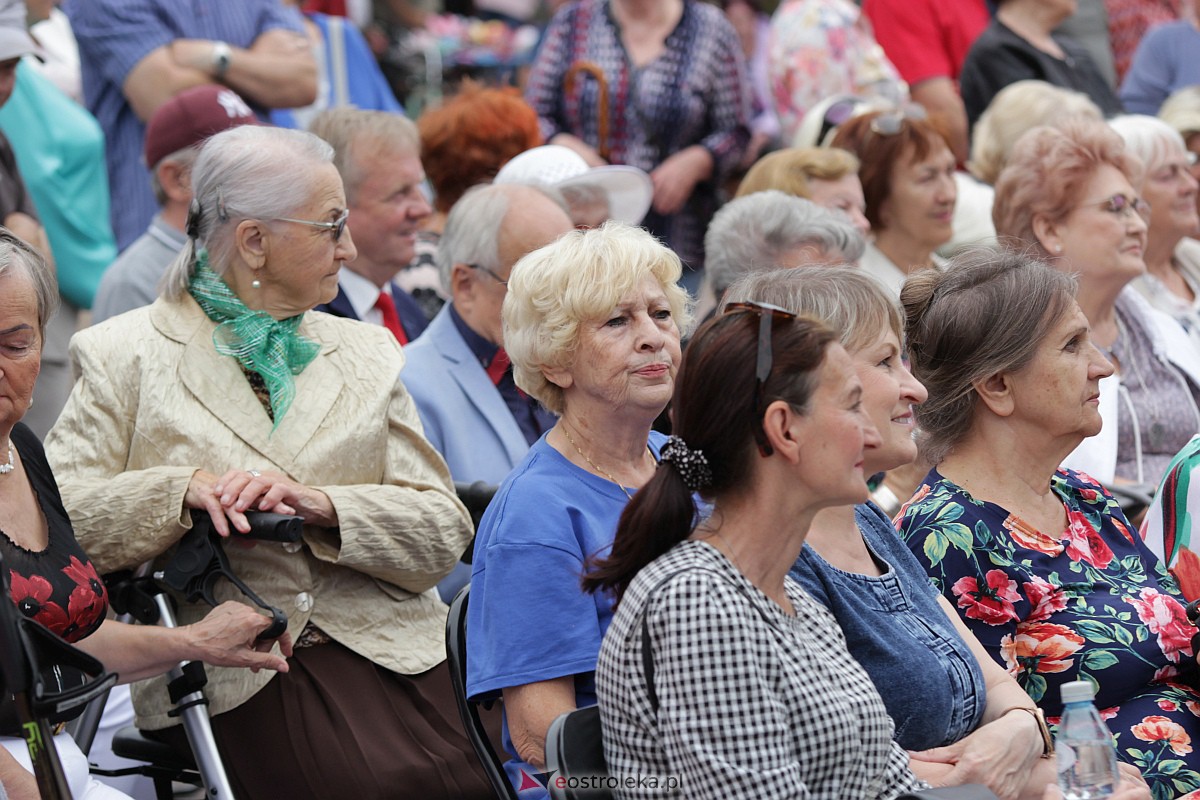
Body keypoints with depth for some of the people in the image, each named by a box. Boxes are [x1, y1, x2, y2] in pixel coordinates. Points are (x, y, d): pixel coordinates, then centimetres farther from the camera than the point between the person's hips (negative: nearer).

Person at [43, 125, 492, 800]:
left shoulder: (367, 354, 18)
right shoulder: (126, 356, 8)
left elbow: (445, 531, 8)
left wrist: (323, 506, -10)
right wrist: (183, 491, -16)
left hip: (387, 652, 4)